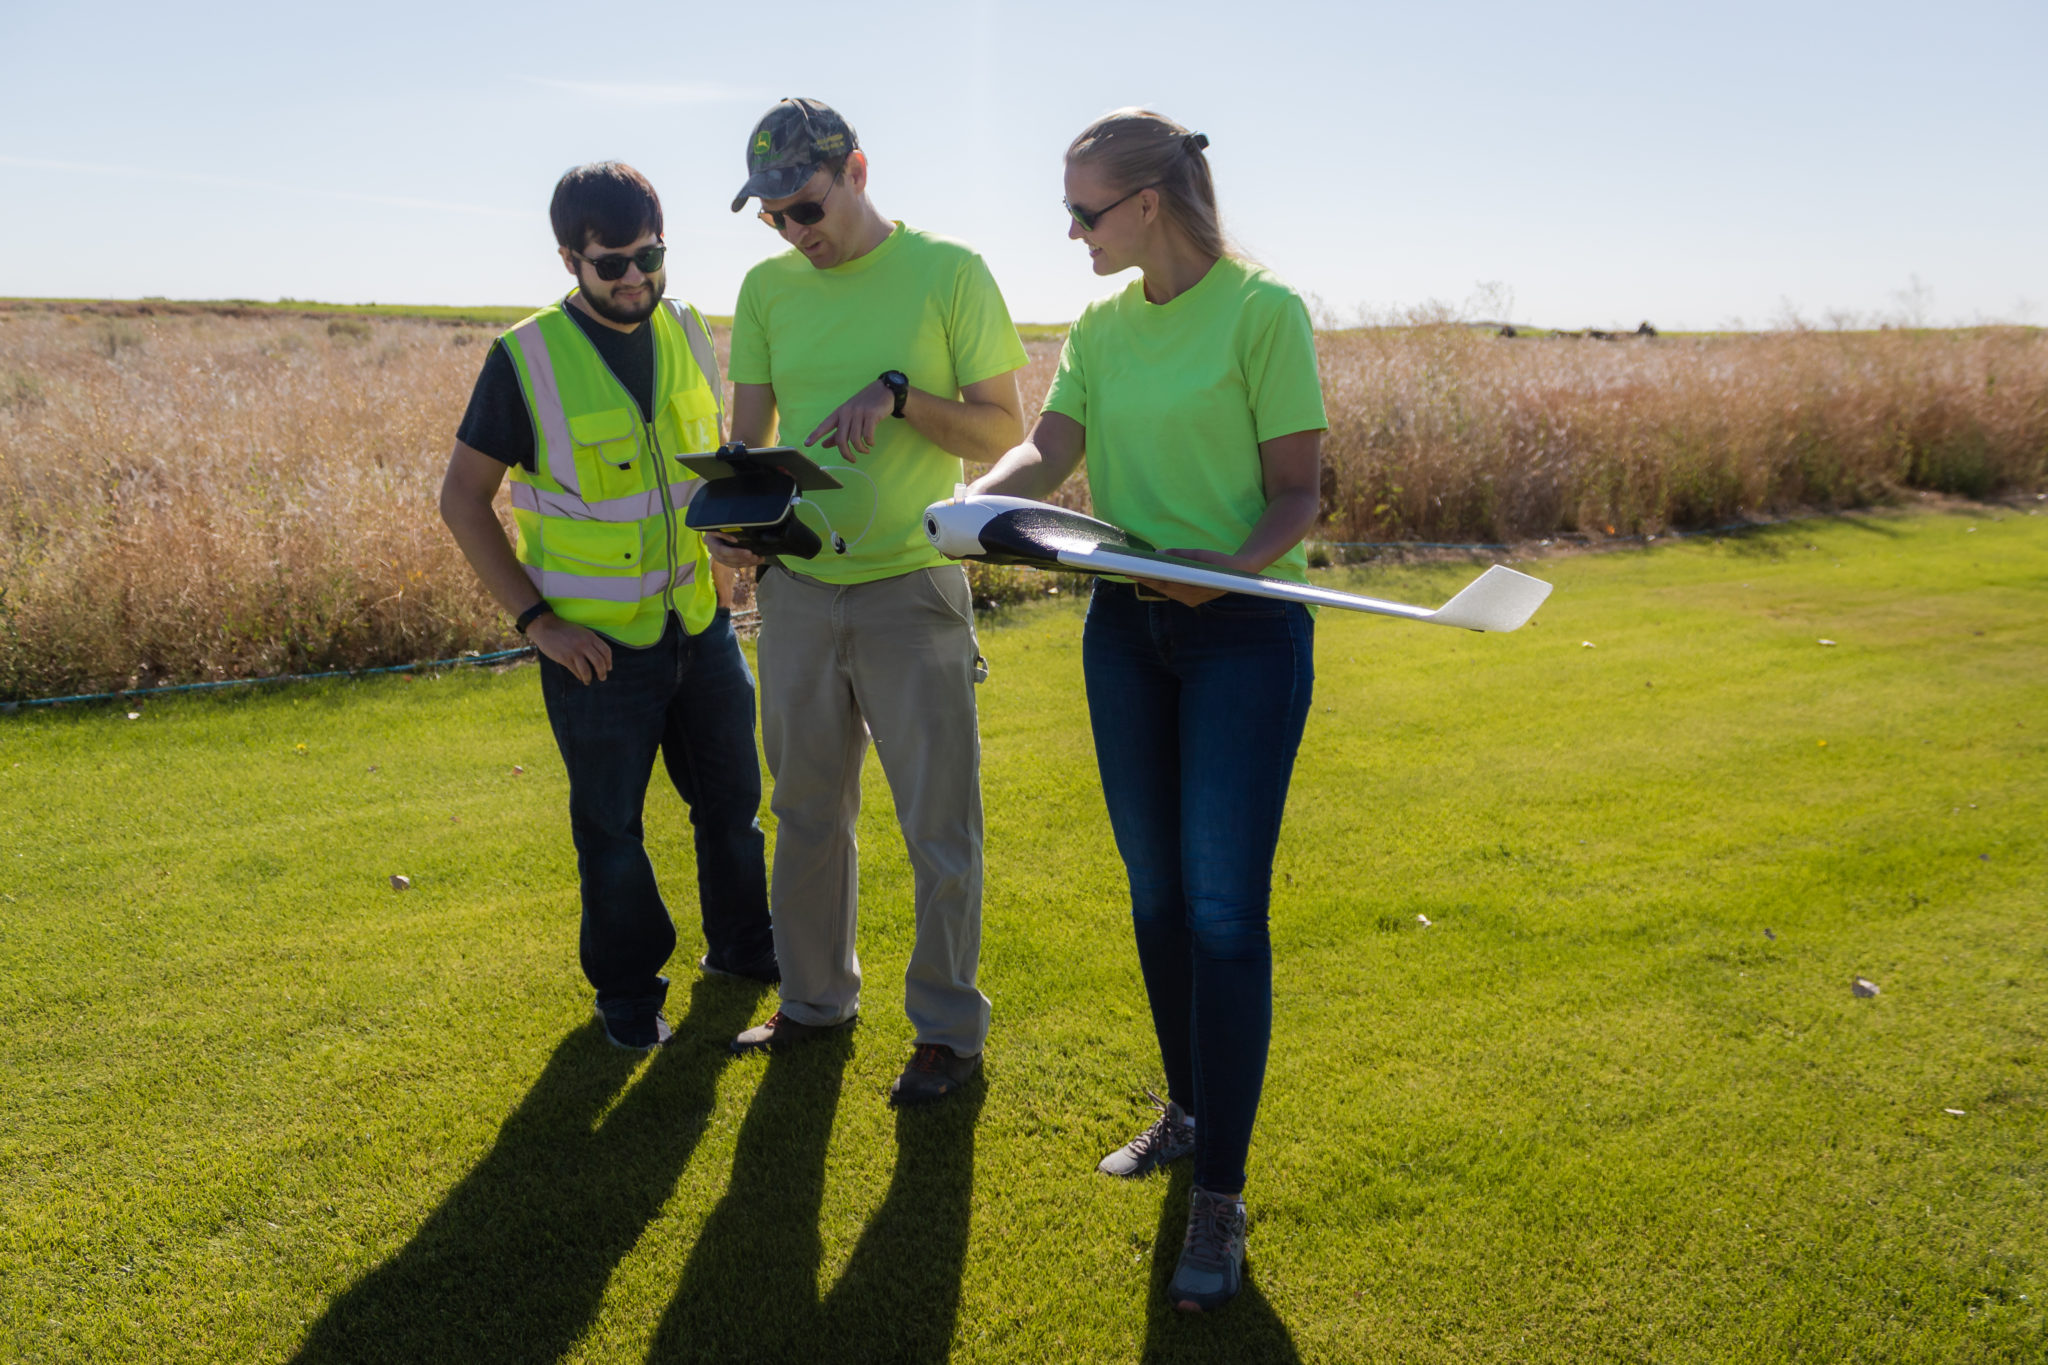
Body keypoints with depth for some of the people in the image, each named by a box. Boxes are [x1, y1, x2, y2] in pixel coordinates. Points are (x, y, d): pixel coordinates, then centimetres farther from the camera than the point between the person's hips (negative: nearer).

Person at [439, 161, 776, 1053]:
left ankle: (742, 946, 38)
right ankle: (627, 992, 28)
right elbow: (463, 498, -7)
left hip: (703, 623, 5)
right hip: (597, 645, -4)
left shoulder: (687, 333, 2)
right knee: (611, 828, 9)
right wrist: (534, 618, -12)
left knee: (731, 798, 16)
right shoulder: (527, 358, -12)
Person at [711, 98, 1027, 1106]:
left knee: (939, 826, 3)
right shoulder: (768, 288, 8)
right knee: (808, 814, 17)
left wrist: (897, 394, -18)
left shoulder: (949, 274, -5)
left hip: (912, 589, -4)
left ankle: (949, 1029, 20)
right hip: (796, 589, 5)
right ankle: (816, 999, 35)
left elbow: (1004, 430, -3)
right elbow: (748, 435, 6)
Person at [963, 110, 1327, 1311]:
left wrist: (1232, 566, -29)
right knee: (1155, 890, 14)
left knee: (1224, 906, -6)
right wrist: (970, 504, -21)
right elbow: (1049, 455, 0)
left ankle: (1222, 1197, 4)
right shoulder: (1102, 326, 9)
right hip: (1126, 625, 6)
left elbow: (1298, 493, -10)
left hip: (1245, 625, -6)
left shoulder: (1264, 310, -10)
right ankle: (1190, 1110, 34)